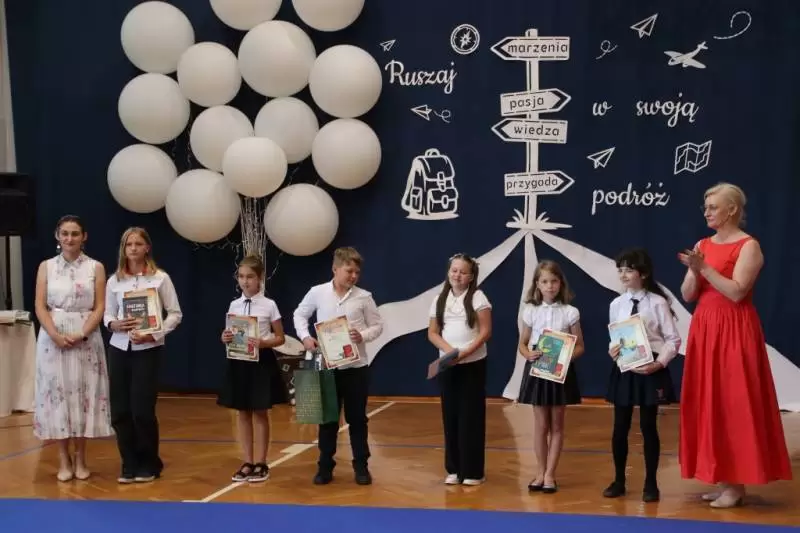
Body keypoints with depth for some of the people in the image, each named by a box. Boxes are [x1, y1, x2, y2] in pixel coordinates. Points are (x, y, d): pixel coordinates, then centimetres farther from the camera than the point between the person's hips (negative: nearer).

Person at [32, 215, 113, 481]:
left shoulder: (95, 267, 4)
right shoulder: (46, 267, 6)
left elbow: (99, 307, -1)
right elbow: (40, 307, 0)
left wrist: (81, 334, -15)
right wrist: (56, 335, -15)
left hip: (86, 339, 0)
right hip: (53, 339, 1)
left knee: (83, 394, 2)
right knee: (57, 394, 1)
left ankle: (80, 459, 12)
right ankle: (64, 460, 10)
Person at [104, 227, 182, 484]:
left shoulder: (160, 278, -2)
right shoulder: (114, 281, 8)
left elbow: (175, 314, -2)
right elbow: (107, 315, 12)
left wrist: (153, 335, -14)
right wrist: (115, 324, -10)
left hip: (148, 349, -3)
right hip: (119, 348, 4)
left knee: (142, 410, -5)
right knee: (120, 410, 3)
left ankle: (149, 465, 14)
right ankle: (130, 465, 18)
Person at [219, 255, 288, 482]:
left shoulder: (269, 305, -5)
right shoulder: (234, 305, 5)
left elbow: (280, 338, 0)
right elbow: (228, 334, 13)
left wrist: (263, 343, -19)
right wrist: (225, 338, -10)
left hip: (261, 361, -4)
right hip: (238, 361, 4)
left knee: (260, 413, 4)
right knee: (243, 413, 8)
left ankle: (260, 463, 13)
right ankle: (248, 462, 17)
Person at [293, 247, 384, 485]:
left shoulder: (364, 297, -2)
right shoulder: (317, 292, -2)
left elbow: (377, 324, 5)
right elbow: (300, 314, 12)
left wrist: (363, 336, -15)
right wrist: (305, 336, -4)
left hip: (356, 366, 0)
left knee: (357, 418, 7)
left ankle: (361, 466, 17)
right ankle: (325, 466, 19)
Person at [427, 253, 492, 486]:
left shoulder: (477, 297, -6)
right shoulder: (440, 299, 7)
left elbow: (486, 332, -10)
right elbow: (432, 332, 7)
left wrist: (465, 353, -20)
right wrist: (448, 349, -12)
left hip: (473, 364, -4)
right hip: (446, 365, 4)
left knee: (471, 415, -1)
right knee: (450, 415, 7)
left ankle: (473, 471, 7)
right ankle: (454, 469, 16)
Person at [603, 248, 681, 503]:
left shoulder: (657, 303, -9)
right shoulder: (616, 304, 3)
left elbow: (673, 339, -8)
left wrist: (659, 363, -18)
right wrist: (612, 350, -8)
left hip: (650, 369, -4)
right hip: (623, 369, 4)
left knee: (648, 426, 4)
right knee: (620, 426, 9)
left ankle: (651, 483, 17)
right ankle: (619, 480, 23)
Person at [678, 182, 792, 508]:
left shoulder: (748, 246, -8)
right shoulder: (702, 245, 12)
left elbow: (737, 292, -19)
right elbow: (687, 296, 8)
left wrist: (705, 268, -19)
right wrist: (693, 271, -10)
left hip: (734, 331, -7)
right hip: (704, 329, 7)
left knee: (734, 404, -5)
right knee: (709, 403, 8)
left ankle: (736, 485, 1)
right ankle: (722, 478, 16)